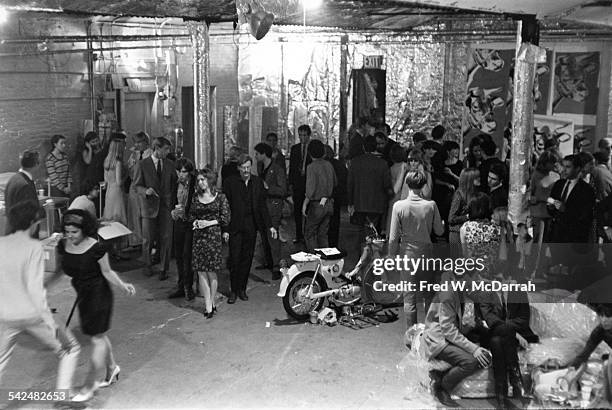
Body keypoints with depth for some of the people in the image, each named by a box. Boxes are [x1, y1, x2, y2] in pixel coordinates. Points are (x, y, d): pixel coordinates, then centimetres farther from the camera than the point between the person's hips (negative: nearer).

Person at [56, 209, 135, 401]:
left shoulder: (96, 248, -22)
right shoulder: (63, 245, -6)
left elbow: (107, 272, -13)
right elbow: (64, 269, 8)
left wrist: (122, 285, -25)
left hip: (99, 294, -6)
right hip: (82, 294, 6)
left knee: (97, 338, 1)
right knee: (99, 335, 20)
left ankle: (89, 386, 10)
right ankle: (111, 369, 40)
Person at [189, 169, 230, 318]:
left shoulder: (220, 197, 0)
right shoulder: (195, 198, 11)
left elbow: (226, 218, -3)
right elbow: (191, 216, 16)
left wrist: (209, 223, -11)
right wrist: (195, 222, -5)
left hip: (214, 235, -3)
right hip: (198, 237, 3)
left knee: (211, 272, -1)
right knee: (201, 272, -1)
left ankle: (211, 302, 14)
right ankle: (208, 306, 3)